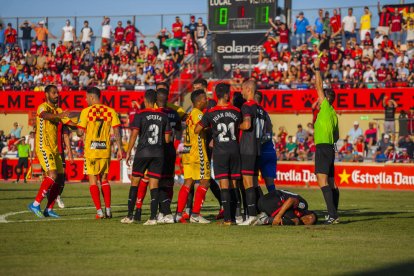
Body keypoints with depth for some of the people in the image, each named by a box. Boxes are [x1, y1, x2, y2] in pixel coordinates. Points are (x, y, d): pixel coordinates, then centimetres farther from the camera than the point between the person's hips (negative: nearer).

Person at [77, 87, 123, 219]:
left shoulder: (86, 112, -5)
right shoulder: (110, 111, 4)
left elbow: (80, 132, -7)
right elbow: (116, 132, 0)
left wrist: (78, 131, 16)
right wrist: (119, 149, 4)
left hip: (91, 150, -3)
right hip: (105, 150, 3)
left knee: (93, 181, 3)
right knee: (104, 179, 15)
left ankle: (99, 211, -5)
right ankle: (108, 210, 9)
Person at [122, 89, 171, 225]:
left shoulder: (140, 115, -5)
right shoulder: (163, 116, 5)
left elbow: (134, 135, -8)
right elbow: (167, 139, 7)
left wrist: (128, 152, -2)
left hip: (142, 152, -3)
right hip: (158, 153, 3)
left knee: (135, 182, 7)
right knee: (154, 184, 2)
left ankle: (130, 215, 7)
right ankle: (153, 217, -7)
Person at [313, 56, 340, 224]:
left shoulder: (326, 108, -5)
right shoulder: (333, 114, 18)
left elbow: (319, 87, -6)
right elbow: (337, 136, 24)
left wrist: (317, 69, -1)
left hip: (323, 148, -10)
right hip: (329, 148, 10)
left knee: (323, 182, -17)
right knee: (330, 183, 13)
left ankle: (332, 215, -26)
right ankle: (333, 215, 17)